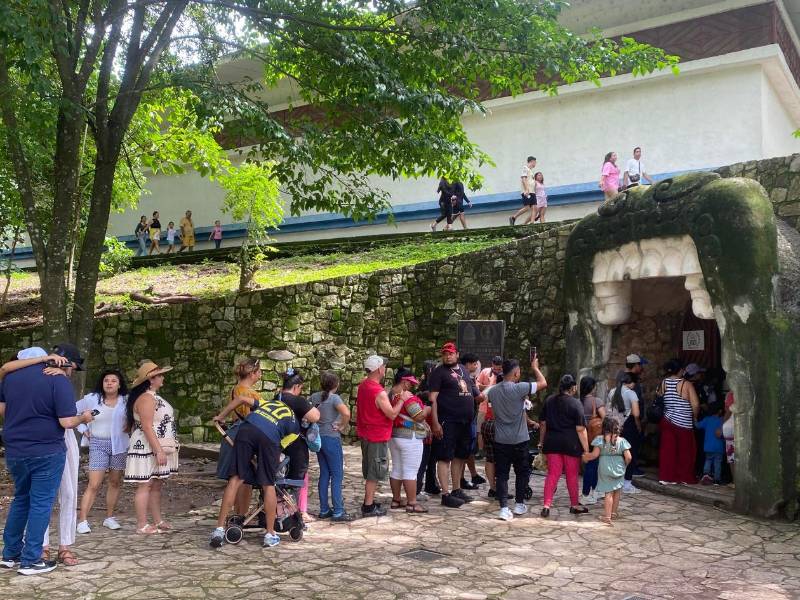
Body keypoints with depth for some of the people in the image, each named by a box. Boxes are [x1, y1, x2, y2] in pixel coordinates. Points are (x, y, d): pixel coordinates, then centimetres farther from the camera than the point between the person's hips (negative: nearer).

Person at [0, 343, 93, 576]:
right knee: (41, 504, 4)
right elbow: (67, 422, -17)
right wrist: (83, 418, 1)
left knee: (20, 499, 21)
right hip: (46, 452, -6)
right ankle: (30, 561, 7)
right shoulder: (59, 382, -14)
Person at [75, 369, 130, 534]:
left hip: (120, 444, 2)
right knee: (94, 485, -8)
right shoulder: (92, 399, -1)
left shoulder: (126, 400, 1)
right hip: (98, 444, -2)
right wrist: (83, 429, 1)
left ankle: (109, 518, 21)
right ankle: (82, 520, -5)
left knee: (115, 482, 9)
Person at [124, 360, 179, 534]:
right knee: (145, 486, -5)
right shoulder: (146, 398, -16)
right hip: (148, 450, -10)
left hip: (157, 449, 10)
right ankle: (142, 525, -2)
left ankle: (157, 521, 18)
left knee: (156, 485, 12)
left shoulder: (154, 397, 16)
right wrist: (159, 451, -25)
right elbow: (147, 427, -22)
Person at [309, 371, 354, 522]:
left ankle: (324, 510, 18)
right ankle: (338, 513, 0)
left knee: (324, 474, 14)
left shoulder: (314, 396, 5)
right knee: (337, 475, 0)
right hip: (332, 438, -7)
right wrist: (342, 426, -13)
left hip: (318, 438, 7)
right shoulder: (334, 398, -14)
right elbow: (346, 413, -29)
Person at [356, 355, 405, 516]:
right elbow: (392, 414, -19)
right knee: (375, 473, 1)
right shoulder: (379, 392, -23)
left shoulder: (362, 386, 4)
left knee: (369, 471, 19)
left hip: (365, 434, 9)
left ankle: (369, 501, 28)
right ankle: (369, 507, 6)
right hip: (378, 436, -9)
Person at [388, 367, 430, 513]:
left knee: (396, 469, 14)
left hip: (393, 436, 9)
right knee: (410, 471, -4)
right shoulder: (407, 396, -19)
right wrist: (428, 409, -2)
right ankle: (412, 503, -2)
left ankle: (396, 499, 21)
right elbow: (419, 416, -20)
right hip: (409, 438, -9)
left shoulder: (389, 394, 8)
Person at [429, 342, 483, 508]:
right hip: (447, 422, -7)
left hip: (465, 421, 7)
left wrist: (482, 396, 11)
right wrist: (435, 423, -18)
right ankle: (446, 495, -3)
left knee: (459, 456, 14)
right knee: (445, 457, -5)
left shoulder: (463, 370, 16)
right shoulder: (439, 372, -5)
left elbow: (473, 392, 30)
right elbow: (433, 398, -11)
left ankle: (457, 490, 25)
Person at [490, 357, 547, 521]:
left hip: (500, 440, 3)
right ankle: (519, 504, 22)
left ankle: (504, 508, -3)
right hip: (519, 440, -3)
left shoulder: (493, 391, 1)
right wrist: (535, 368, 8)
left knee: (502, 474, 4)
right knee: (522, 472, 15)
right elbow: (543, 383, -9)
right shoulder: (519, 388, -17)